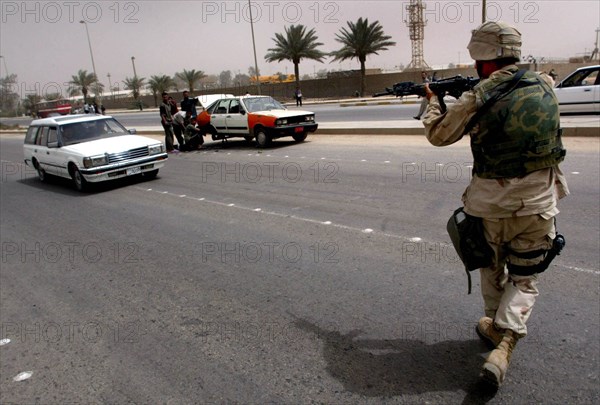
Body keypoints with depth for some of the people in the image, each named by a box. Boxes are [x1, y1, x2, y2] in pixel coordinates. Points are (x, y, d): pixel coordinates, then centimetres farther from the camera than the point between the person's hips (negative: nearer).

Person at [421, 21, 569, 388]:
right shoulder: (544, 88, 2)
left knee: (492, 270, 22)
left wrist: (433, 101, 20)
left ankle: (496, 326, 41)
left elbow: (438, 135, 2)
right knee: (525, 280, 14)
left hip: (490, 205, -2)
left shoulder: (478, 99, -11)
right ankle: (504, 344, -2)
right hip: (537, 205, 3)